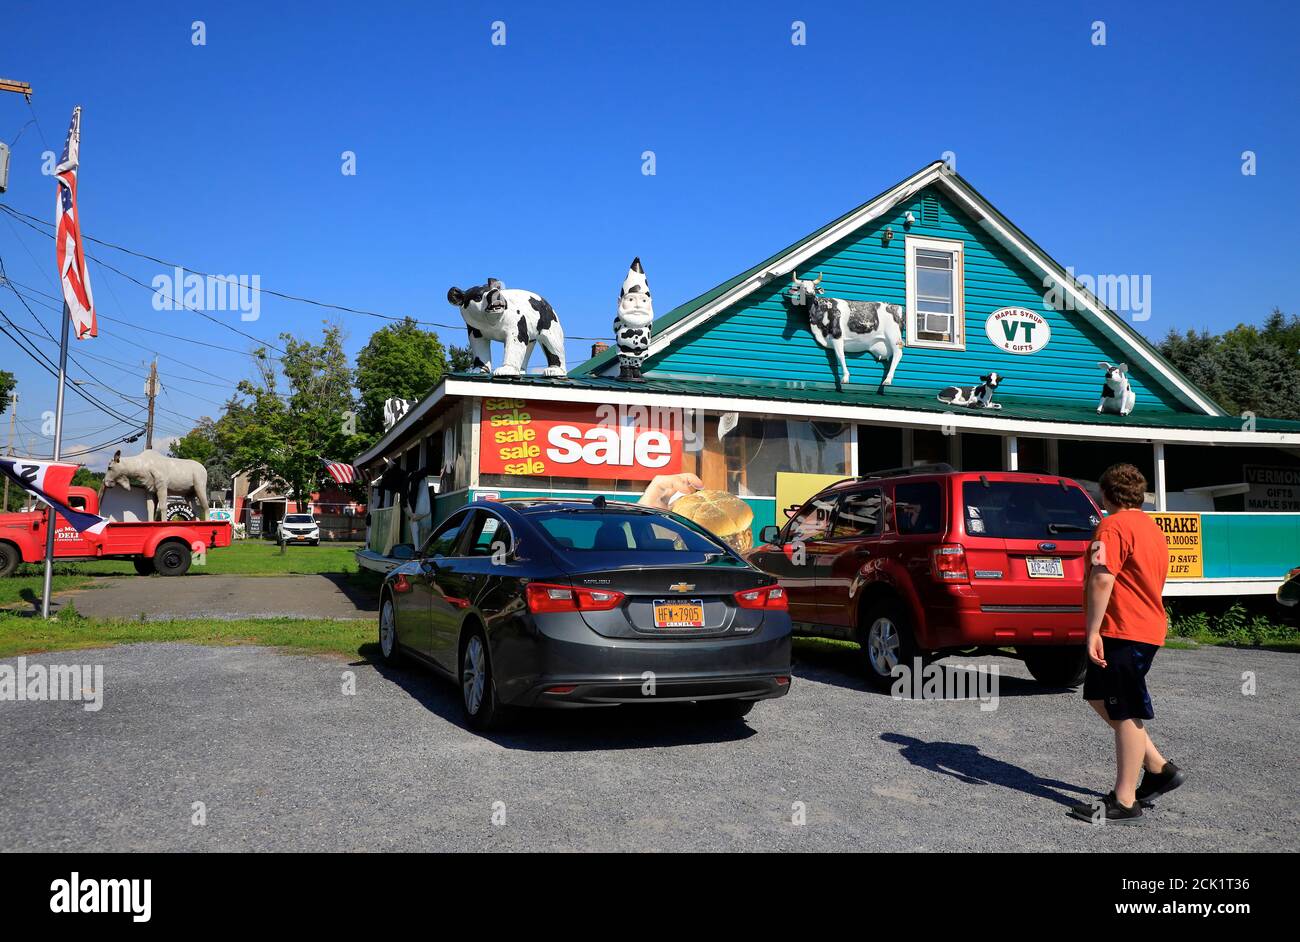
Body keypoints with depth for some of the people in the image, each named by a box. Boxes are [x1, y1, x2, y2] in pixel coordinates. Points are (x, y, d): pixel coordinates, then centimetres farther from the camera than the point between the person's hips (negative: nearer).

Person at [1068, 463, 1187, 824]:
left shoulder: (1113, 526, -15)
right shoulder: (1151, 527, 17)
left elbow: (1102, 579, -25)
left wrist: (1093, 632, -24)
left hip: (1122, 632, -10)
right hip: (1149, 627, 10)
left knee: (1125, 712, -3)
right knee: (1099, 697, 19)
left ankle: (1124, 802, 5)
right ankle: (1159, 767, 22)